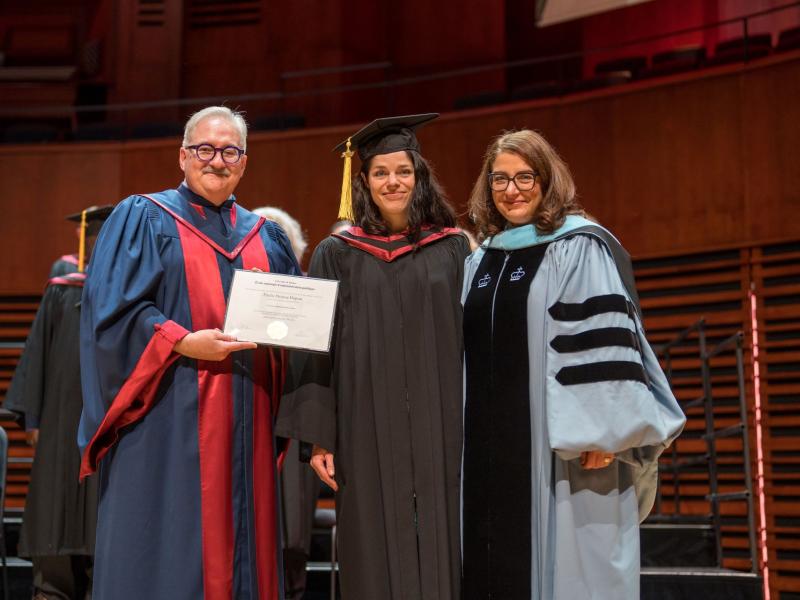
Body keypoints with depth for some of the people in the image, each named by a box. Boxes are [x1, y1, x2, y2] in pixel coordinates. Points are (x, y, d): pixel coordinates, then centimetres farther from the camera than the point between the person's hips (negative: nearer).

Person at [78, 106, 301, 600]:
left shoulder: (265, 238, 18)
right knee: (166, 556, -4)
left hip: (246, 425, 5)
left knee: (242, 549, 5)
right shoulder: (143, 219, 4)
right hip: (169, 417, -4)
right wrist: (186, 343, -18)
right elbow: (111, 308, -7)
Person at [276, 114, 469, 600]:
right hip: (368, 435, 0)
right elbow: (315, 349, 3)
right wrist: (319, 437, -5)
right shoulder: (337, 256, 5)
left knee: (439, 553, 2)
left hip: (439, 432, 1)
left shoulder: (453, 249, 7)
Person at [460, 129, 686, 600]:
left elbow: (603, 346, -13)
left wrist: (601, 434, -19)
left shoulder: (580, 250, -5)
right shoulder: (480, 261, 15)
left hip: (561, 450, -6)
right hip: (491, 448, 6)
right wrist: (468, 436, 16)